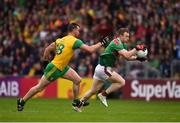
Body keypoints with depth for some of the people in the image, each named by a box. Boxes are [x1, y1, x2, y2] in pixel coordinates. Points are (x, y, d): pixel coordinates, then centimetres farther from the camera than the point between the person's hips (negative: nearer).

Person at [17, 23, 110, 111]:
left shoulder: (61, 40, 4)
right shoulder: (74, 41, -20)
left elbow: (48, 49, 8)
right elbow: (90, 49, -24)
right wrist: (101, 44, -13)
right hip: (54, 68, -9)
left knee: (77, 80, 3)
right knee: (40, 87, 5)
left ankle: (75, 102, 14)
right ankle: (22, 101, 18)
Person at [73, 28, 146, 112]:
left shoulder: (122, 44, 13)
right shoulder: (117, 43, -18)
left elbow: (128, 57, 17)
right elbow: (126, 55, -28)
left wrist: (137, 58, 2)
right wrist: (136, 49, -23)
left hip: (100, 68, 10)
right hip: (104, 68, -10)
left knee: (93, 91, 17)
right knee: (121, 82, -10)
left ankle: (78, 105, 24)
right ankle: (103, 95, -4)